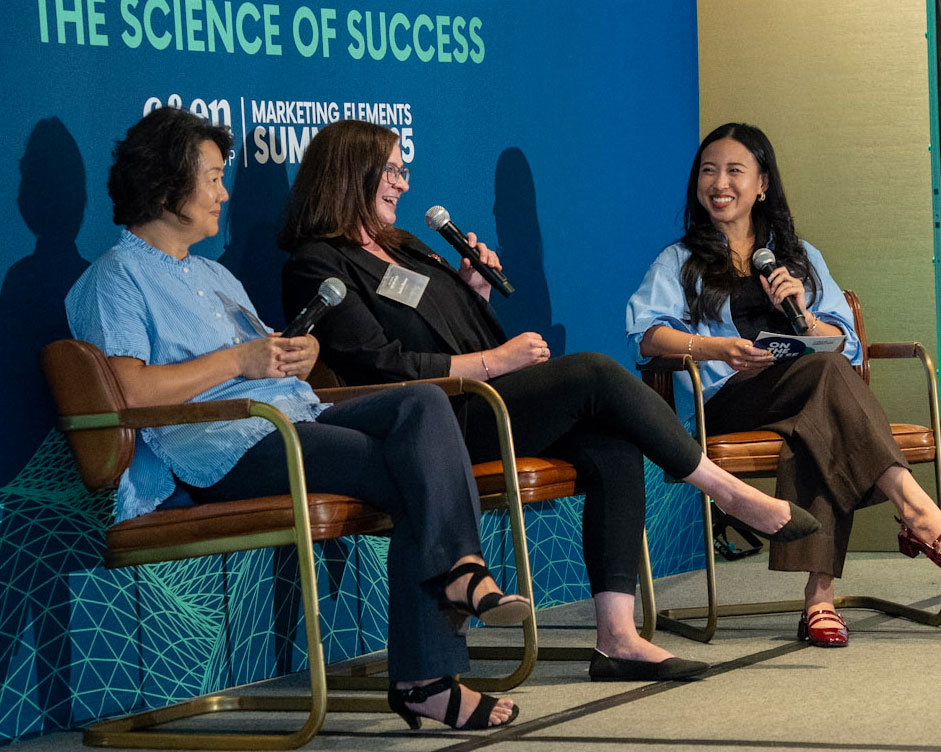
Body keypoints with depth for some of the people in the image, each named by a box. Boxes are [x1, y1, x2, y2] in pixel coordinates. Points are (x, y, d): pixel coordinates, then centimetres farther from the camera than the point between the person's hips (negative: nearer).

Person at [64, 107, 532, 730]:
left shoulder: (214, 275, 32)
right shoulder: (119, 277, 3)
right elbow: (130, 390, -13)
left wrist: (300, 352, 5)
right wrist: (237, 360, -11)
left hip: (299, 421, 8)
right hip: (223, 449, -8)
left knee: (422, 403, -21)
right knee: (415, 474, -25)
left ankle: (457, 566, -33)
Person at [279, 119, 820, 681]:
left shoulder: (400, 246, 26)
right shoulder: (319, 266, -2)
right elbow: (383, 366, -13)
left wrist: (477, 290, 10)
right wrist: (494, 361, -11)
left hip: (482, 404, 9)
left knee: (613, 447, -19)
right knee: (595, 375, -22)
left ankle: (618, 637, -26)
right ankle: (735, 495, -9)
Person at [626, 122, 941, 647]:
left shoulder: (800, 257, 28)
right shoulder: (681, 262, 23)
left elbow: (843, 345, 14)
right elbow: (647, 336, 2)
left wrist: (802, 314, -7)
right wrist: (717, 349, -15)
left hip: (807, 396, 2)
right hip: (726, 405, -2)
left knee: (816, 429, -38)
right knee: (826, 372, -34)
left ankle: (820, 594, -47)